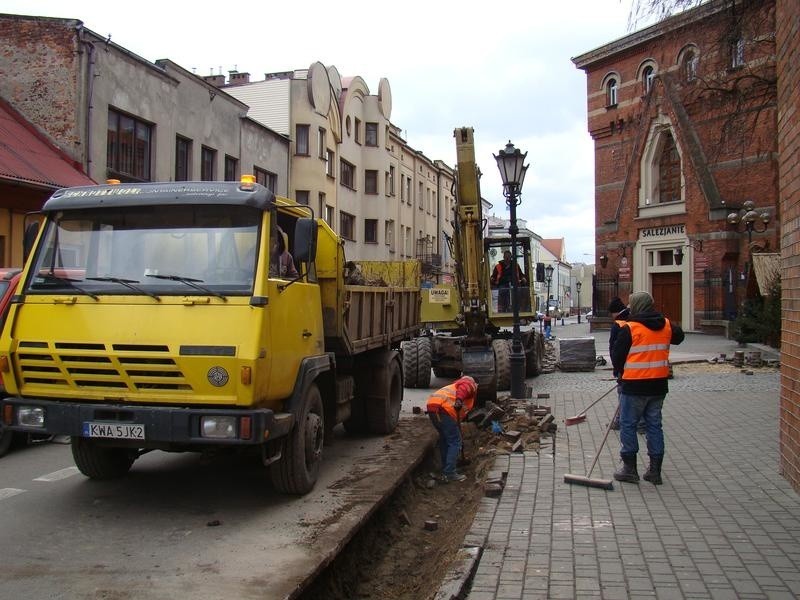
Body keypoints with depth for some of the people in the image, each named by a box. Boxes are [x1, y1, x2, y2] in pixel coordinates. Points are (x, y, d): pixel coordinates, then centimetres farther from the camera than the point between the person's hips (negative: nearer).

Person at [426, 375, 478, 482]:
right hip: (443, 408, -9)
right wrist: (459, 399, -30)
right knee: (455, 442, 0)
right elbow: (463, 387, -13)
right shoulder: (470, 383, 15)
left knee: (444, 440, 23)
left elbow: (459, 417, 40)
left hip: (431, 406, 9)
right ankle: (450, 473, 1)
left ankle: (445, 471, 31)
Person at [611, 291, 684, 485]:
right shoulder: (667, 325, 3)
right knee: (654, 425, 13)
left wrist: (622, 372, 12)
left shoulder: (629, 329, -13)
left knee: (628, 425, 6)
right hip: (659, 384, 6)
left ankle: (630, 469, 9)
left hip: (634, 385, -5)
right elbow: (679, 336, 26)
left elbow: (616, 356, -7)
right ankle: (655, 471, 16)